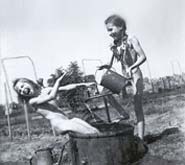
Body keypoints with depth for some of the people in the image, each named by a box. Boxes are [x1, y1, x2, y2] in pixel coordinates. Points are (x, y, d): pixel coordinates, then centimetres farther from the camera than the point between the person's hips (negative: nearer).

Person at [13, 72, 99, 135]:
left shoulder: (46, 90, 20)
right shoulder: (32, 101, 3)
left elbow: (66, 88, 18)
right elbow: (52, 96, -11)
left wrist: (83, 84, 15)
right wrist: (58, 81, -6)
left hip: (66, 120, 6)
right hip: (58, 124, -6)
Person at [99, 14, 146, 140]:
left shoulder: (131, 40, -10)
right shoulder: (114, 46, 7)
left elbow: (143, 57, -16)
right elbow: (111, 65, 7)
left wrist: (131, 68, -29)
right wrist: (105, 66, -15)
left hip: (135, 75, -6)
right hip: (123, 77, 6)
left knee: (138, 108, -6)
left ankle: (140, 139, -5)